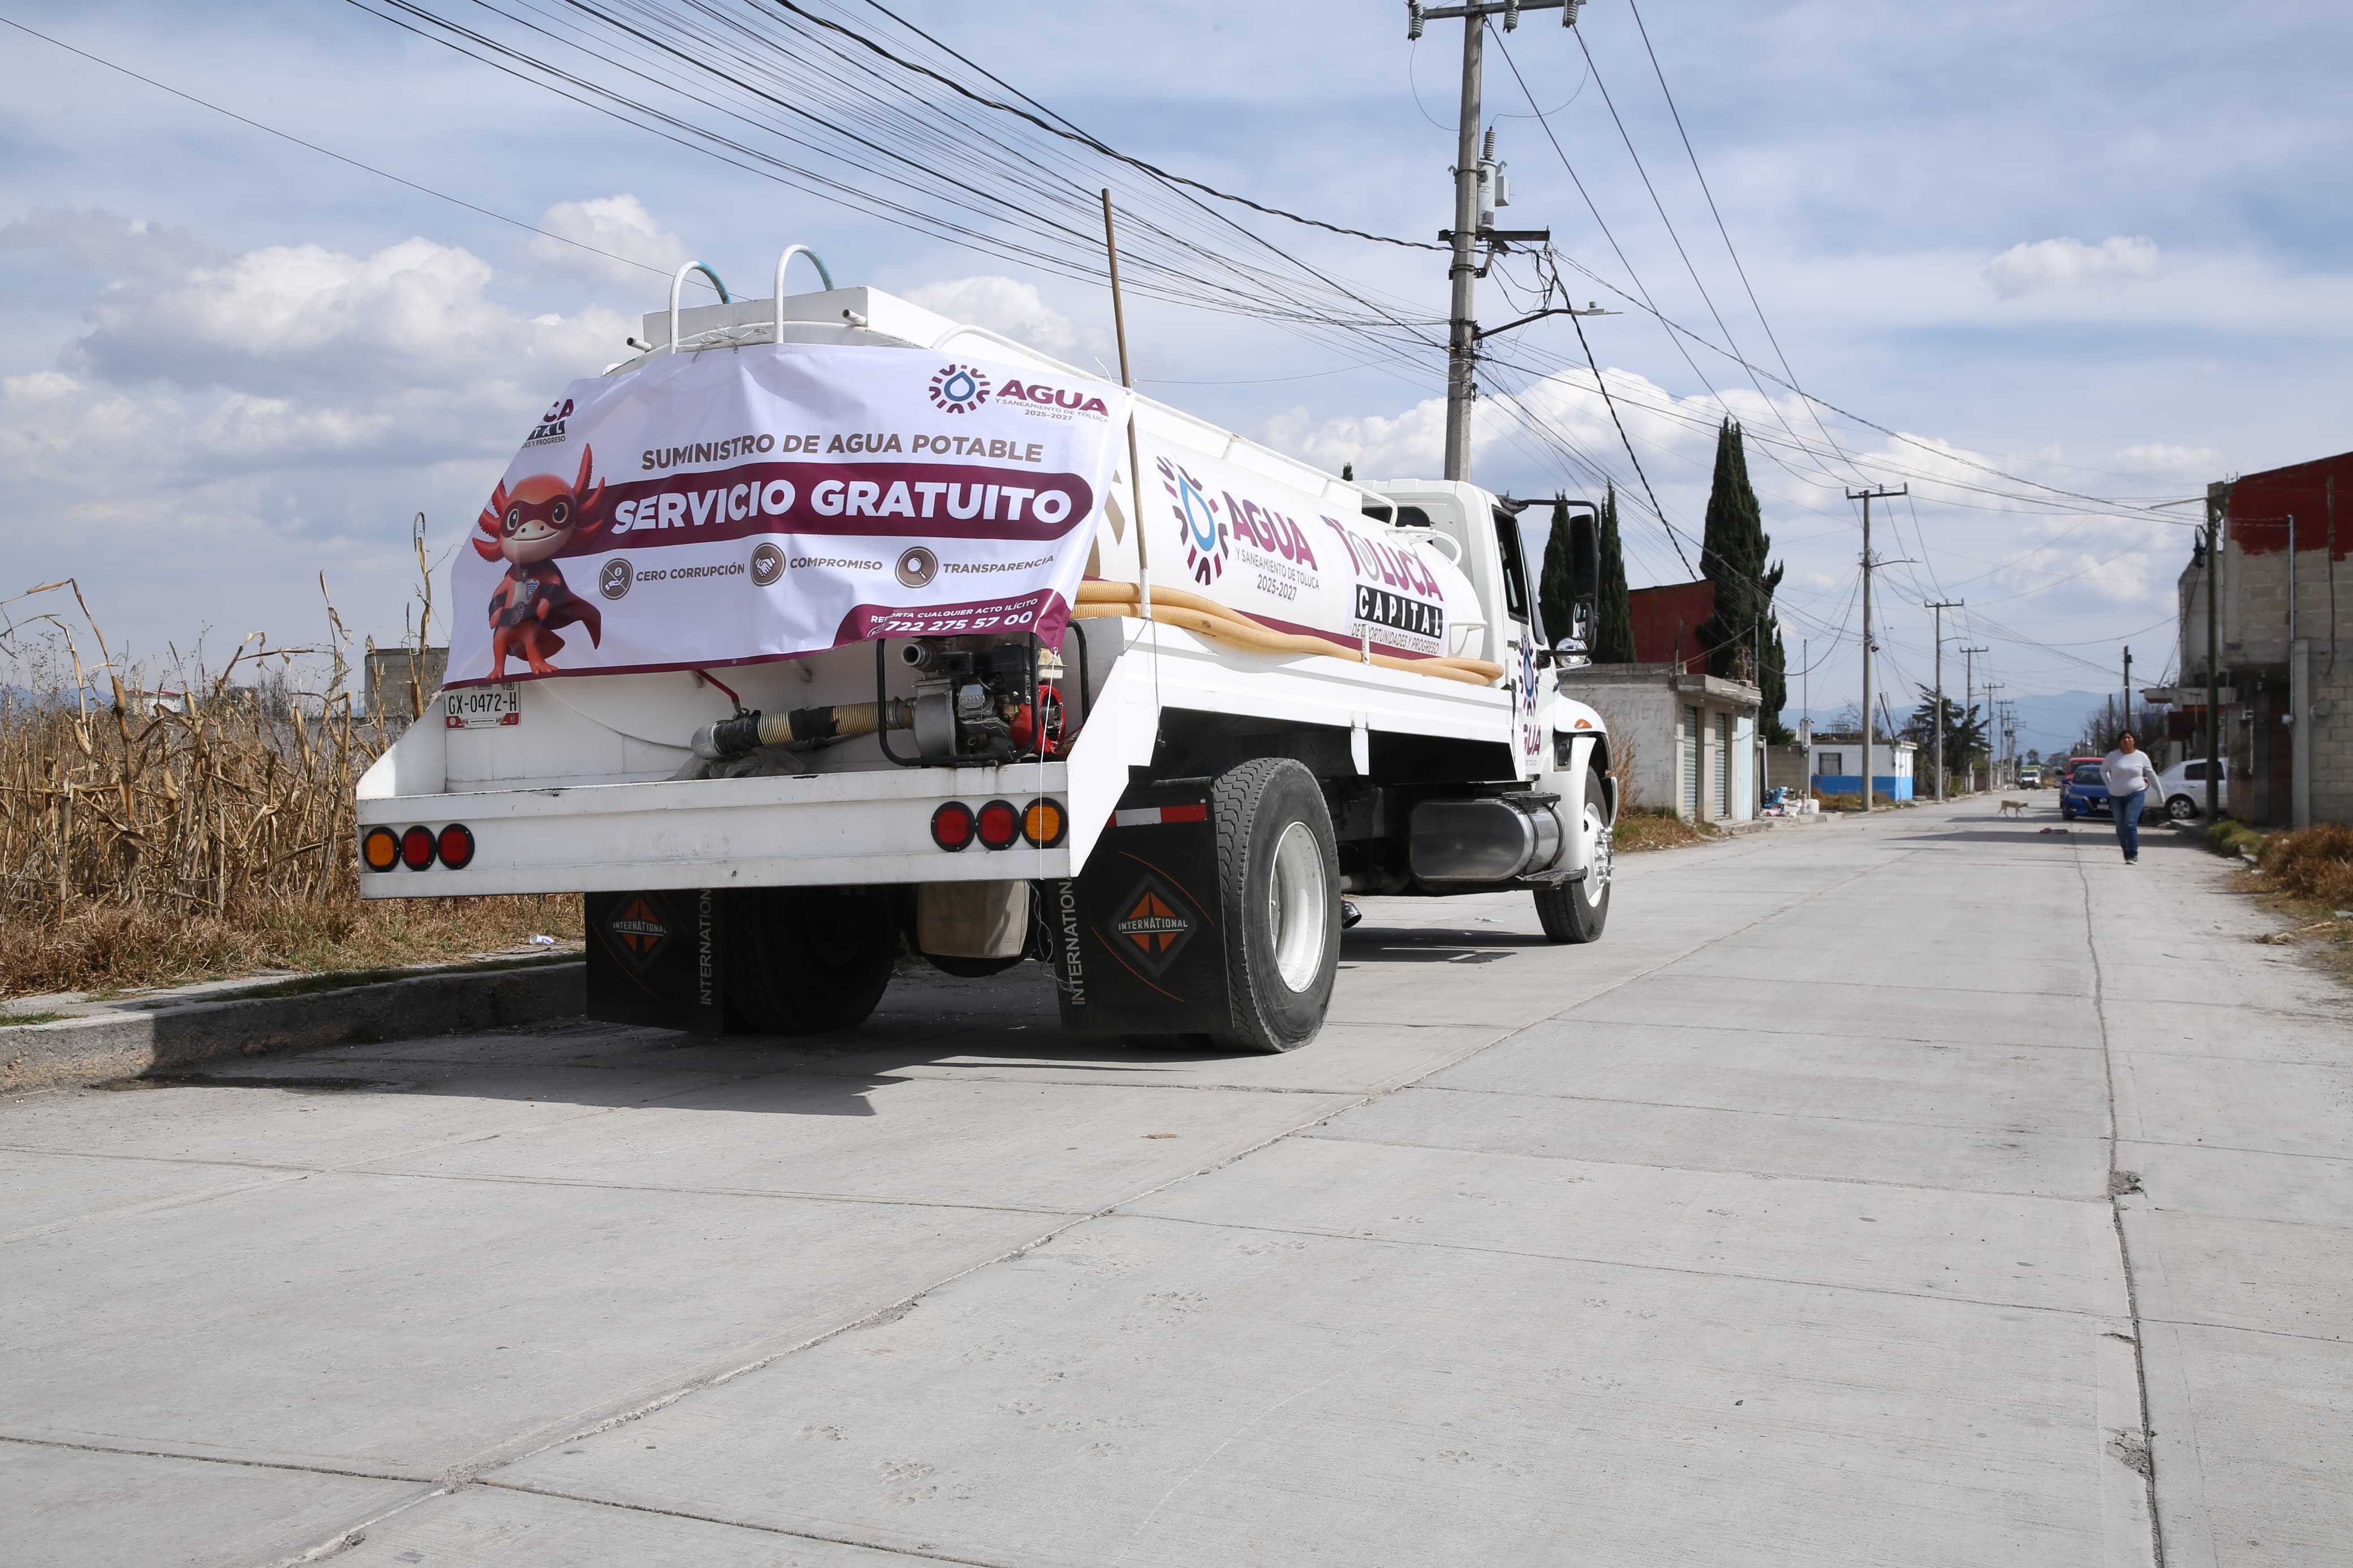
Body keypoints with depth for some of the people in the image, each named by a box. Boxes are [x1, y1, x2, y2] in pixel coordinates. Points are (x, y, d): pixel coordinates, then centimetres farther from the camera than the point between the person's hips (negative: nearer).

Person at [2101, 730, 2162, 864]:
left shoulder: (2141, 756, 0)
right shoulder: (2113, 756, 1)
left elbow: (2151, 774, 11)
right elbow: (2103, 770, 17)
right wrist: (2109, 785, 6)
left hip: (2136, 795, -2)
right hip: (2116, 796, 2)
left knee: (2131, 825, -16)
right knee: (2121, 828, 6)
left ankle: (2134, 855, -12)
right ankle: (2126, 854, 21)